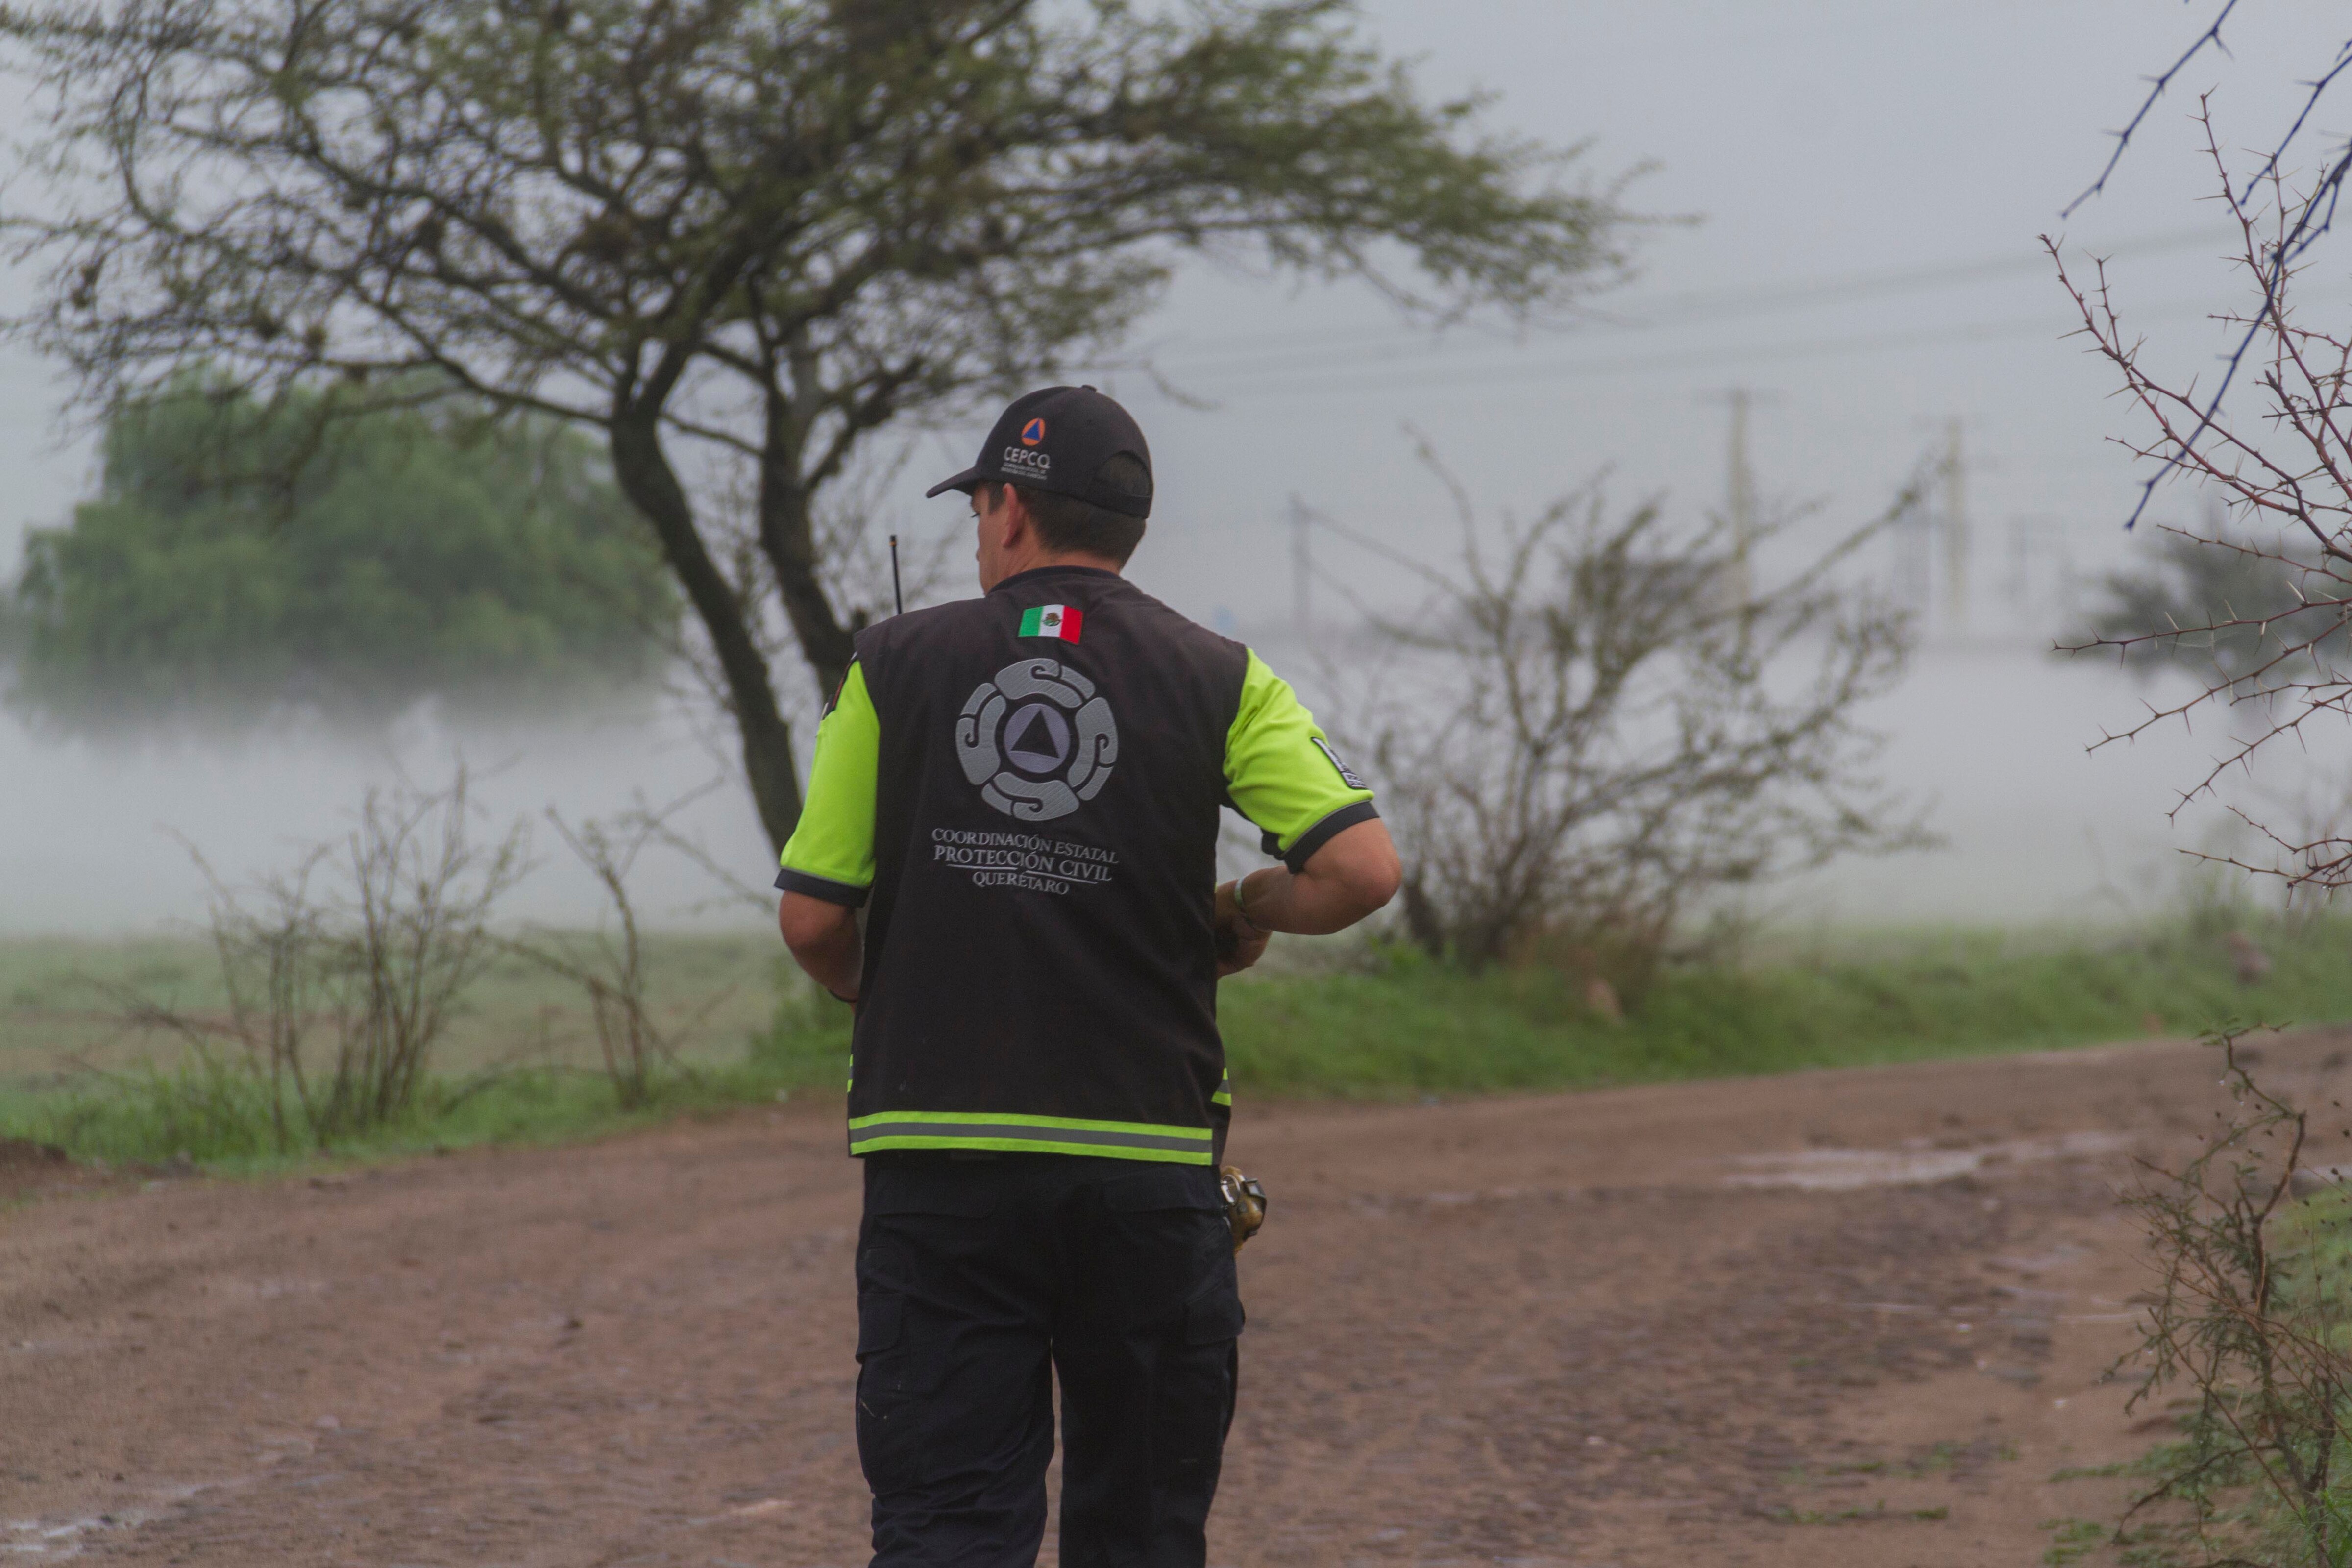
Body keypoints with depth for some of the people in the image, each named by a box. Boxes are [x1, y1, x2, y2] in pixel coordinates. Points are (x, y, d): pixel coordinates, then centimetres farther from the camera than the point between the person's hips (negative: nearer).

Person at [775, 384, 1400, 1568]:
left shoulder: (894, 665, 3)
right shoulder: (1216, 679, 3)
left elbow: (811, 920, 3)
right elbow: (1362, 868, -8)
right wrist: (1245, 915, 12)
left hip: (935, 1159, 0)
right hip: (1147, 1161, 0)